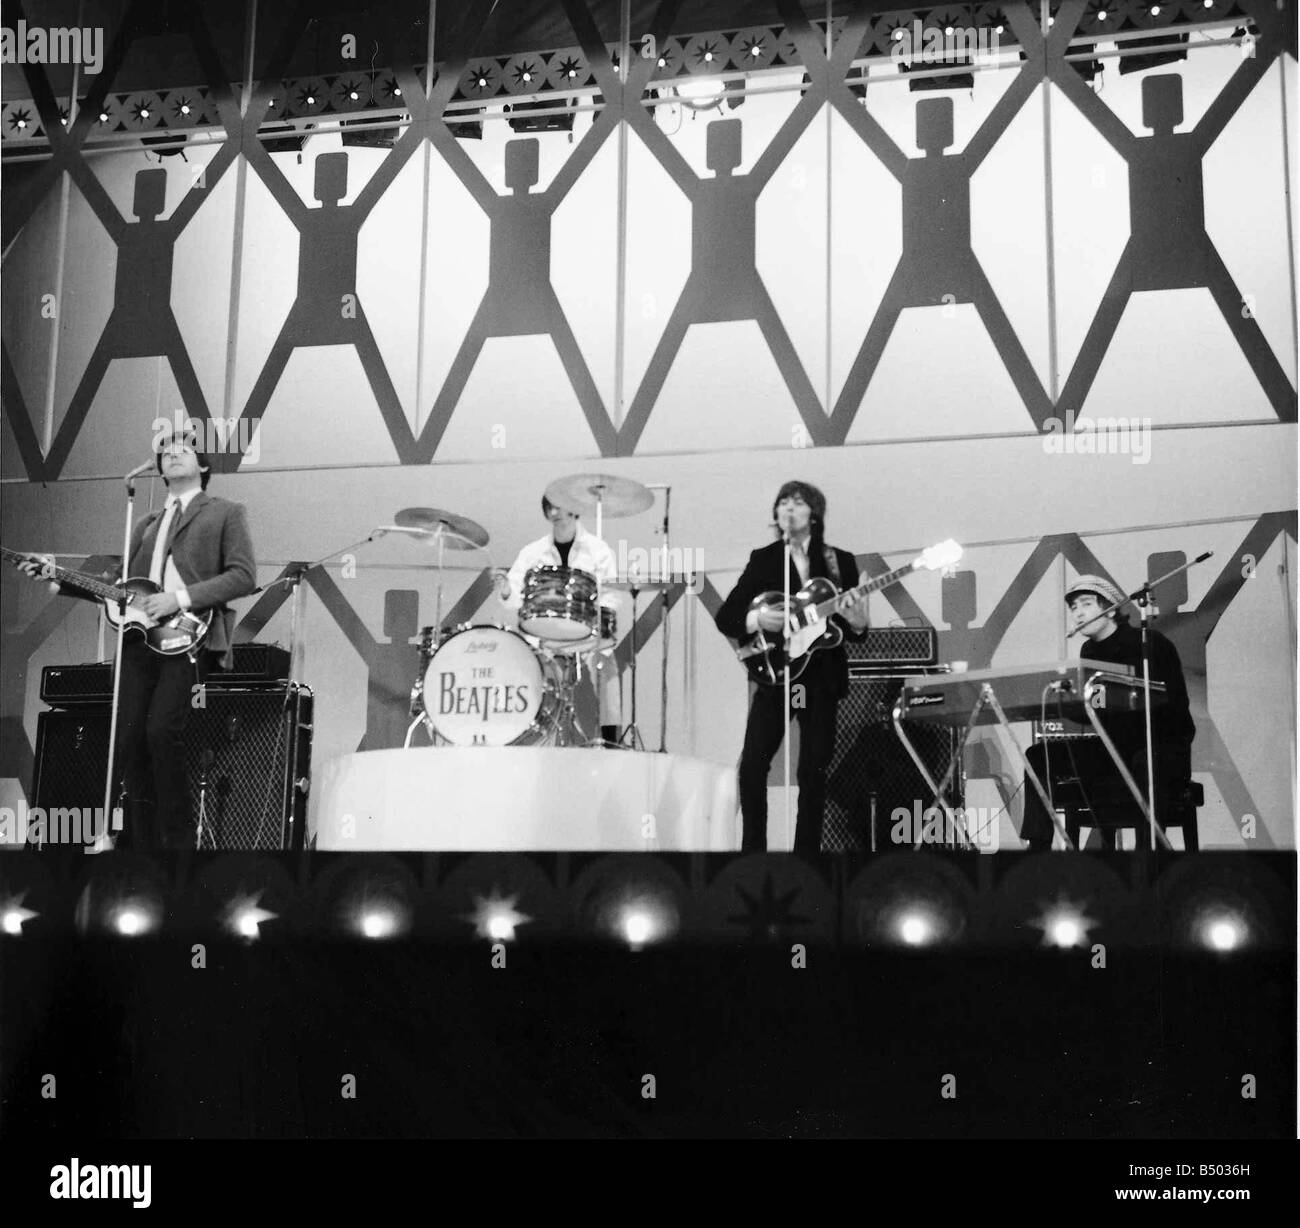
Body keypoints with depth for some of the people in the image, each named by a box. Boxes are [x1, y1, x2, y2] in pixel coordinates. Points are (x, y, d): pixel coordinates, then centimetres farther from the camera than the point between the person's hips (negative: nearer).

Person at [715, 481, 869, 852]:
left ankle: (806, 848, 11)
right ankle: (753, 846, 0)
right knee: (752, 766, -12)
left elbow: (856, 630, 9)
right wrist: (756, 619, -19)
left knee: (813, 772, 0)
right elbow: (724, 617, 0)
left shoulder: (841, 562, 6)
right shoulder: (762, 560, 4)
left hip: (822, 678, 0)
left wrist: (857, 624, -14)